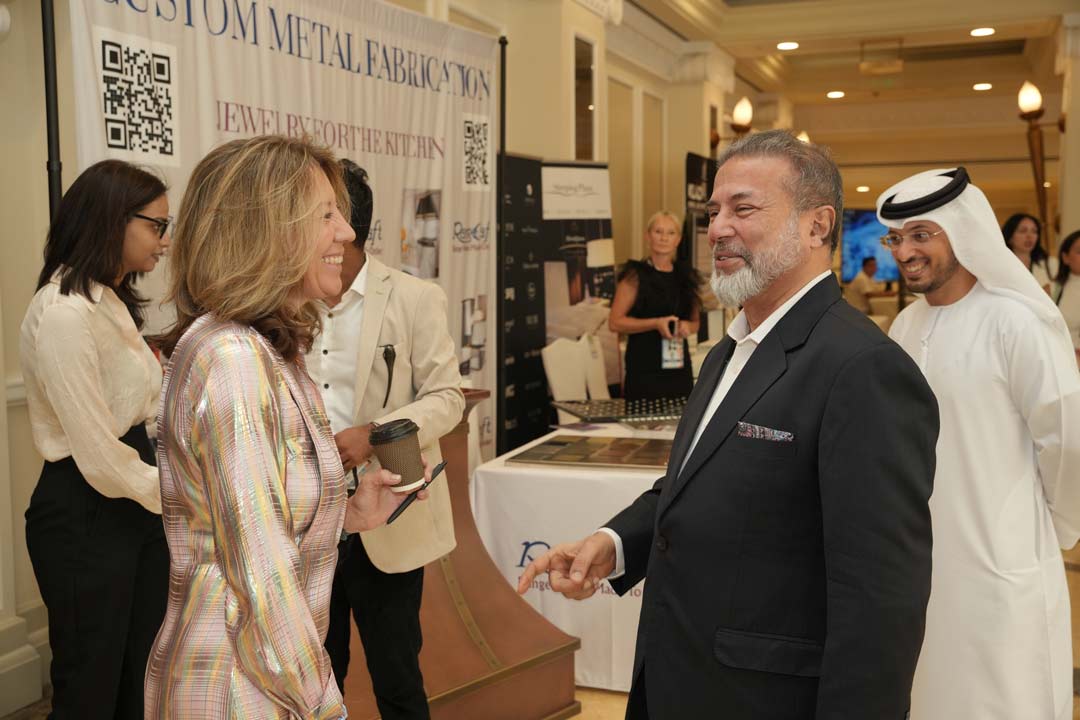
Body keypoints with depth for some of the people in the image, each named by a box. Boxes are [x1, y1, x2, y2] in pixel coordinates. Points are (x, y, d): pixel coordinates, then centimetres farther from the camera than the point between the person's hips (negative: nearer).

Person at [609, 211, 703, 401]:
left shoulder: (685, 276, 12)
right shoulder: (635, 276, -3)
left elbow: (695, 321, 22)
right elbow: (615, 322, -7)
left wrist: (687, 326, -2)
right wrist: (655, 323, -16)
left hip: (678, 366, 5)